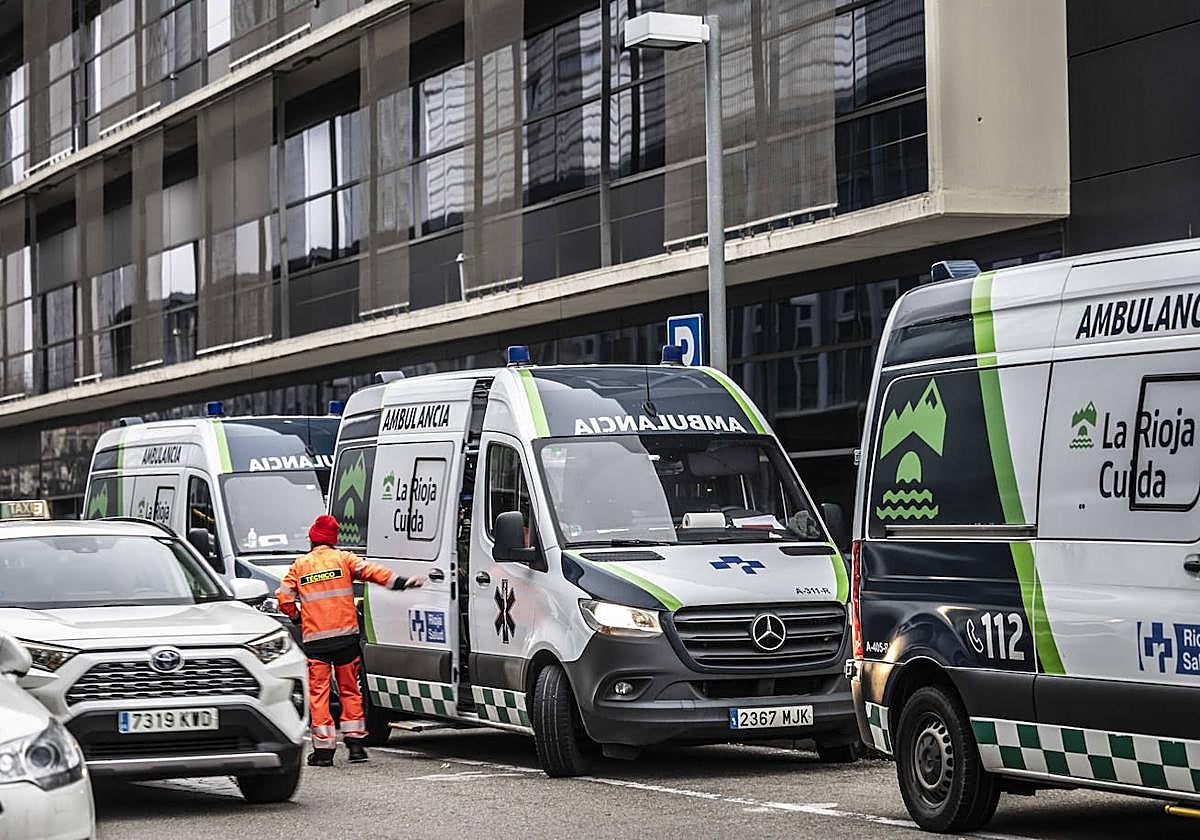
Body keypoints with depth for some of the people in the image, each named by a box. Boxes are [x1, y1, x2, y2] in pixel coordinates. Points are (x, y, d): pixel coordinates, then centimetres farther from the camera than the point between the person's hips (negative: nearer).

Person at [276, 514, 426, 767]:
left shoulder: (299, 565, 10)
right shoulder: (343, 558, 5)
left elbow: (284, 597, 3)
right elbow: (370, 570, -9)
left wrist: (297, 618, 18)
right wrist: (401, 582, -14)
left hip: (314, 639, 0)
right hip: (345, 636, 0)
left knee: (318, 692, 1)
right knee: (349, 689, 12)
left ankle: (324, 748, -3)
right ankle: (354, 742, 10)